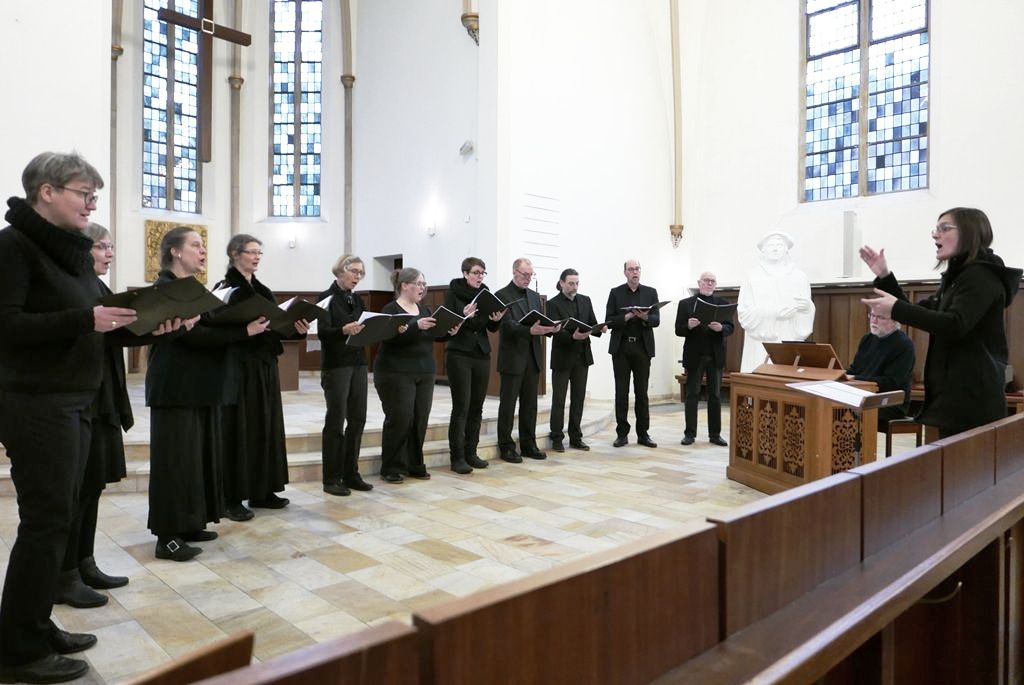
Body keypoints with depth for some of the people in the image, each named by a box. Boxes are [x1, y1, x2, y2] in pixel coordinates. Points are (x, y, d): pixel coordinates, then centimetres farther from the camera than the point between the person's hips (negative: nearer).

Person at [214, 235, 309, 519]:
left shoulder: (263, 290, 16)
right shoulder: (225, 288, -5)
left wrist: (296, 327, -6)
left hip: (266, 365, 7)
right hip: (239, 366, -7)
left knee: (266, 425, 9)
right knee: (241, 429, -4)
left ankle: (262, 491, 18)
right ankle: (233, 498, 4)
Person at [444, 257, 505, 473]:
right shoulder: (453, 292, -3)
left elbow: (492, 328, 8)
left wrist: (496, 319, -14)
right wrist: (464, 314, -26)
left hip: (482, 355, 5)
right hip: (459, 354, -5)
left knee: (477, 407, 6)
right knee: (461, 407, -6)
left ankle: (471, 453, 17)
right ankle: (457, 458, 0)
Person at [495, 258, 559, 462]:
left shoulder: (535, 296, 15)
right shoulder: (502, 296, -6)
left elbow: (541, 322, 12)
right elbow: (508, 325, -17)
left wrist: (550, 328, -10)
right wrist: (530, 330, -32)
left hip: (533, 357, 6)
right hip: (512, 358, -6)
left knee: (530, 404, 11)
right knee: (508, 404, 2)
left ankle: (528, 444, 20)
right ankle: (506, 446, 10)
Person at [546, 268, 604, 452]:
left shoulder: (585, 301, 9)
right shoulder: (553, 304, -6)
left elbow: (593, 324, 7)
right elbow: (557, 331, -14)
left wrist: (600, 329, -15)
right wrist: (573, 336, -31)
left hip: (582, 356, 5)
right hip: (562, 357, -4)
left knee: (578, 398, 9)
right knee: (559, 400, 2)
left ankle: (576, 437, 17)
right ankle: (557, 439, 11)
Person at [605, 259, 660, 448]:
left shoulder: (651, 292, 8)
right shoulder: (615, 292, 4)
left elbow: (657, 319, -1)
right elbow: (609, 321, -2)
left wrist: (645, 317, -21)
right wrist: (626, 317, -17)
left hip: (642, 348, 1)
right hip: (621, 348, -1)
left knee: (642, 392, 4)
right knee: (621, 392, 3)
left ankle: (643, 434, 11)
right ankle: (622, 434, 10)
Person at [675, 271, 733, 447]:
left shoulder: (723, 303, 7)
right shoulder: (685, 304, 2)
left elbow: (730, 327, 1)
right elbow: (678, 330, -2)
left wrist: (721, 328, -20)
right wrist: (689, 326, -22)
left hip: (715, 356, 2)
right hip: (694, 356, -2)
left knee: (715, 395, 6)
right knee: (692, 395, 3)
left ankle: (715, 434, 12)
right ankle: (690, 433, 8)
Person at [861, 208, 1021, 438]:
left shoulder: (982, 276, -11)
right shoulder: (957, 276, 17)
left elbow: (955, 326, -25)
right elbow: (922, 312, 22)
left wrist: (896, 308, -27)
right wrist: (884, 276, 13)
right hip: (954, 392, 9)